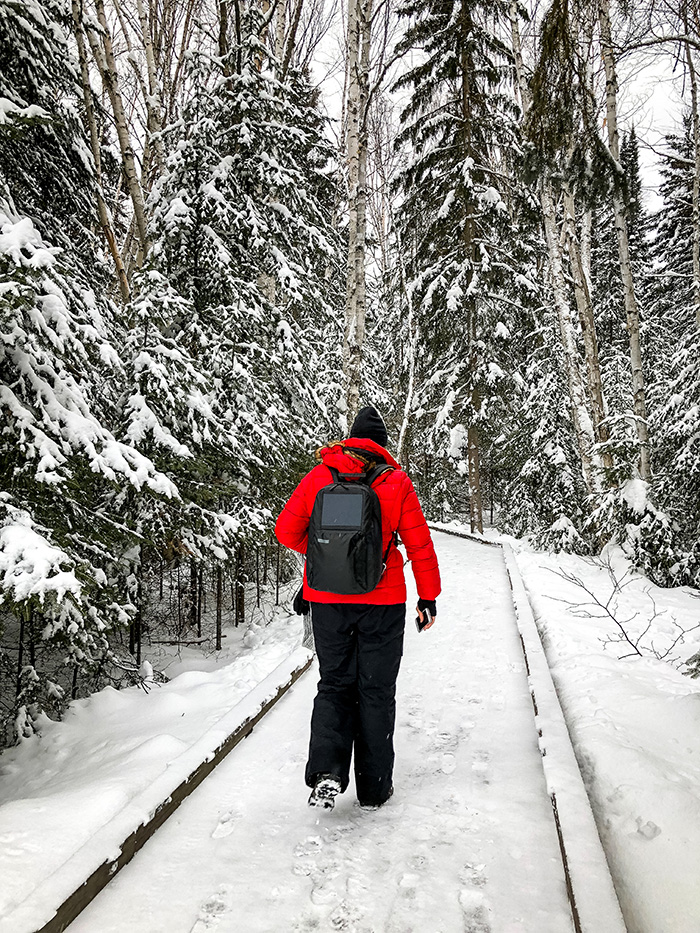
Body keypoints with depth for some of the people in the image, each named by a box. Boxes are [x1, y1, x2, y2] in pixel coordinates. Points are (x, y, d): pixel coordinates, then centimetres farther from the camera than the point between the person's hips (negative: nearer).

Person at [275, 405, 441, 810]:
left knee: (335, 685, 15)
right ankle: (374, 787, 20)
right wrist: (428, 596, 7)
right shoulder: (397, 483, -5)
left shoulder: (318, 477, -1)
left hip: (327, 601, 2)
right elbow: (420, 545, -3)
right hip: (383, 602, -1)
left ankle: (327, 771, -3)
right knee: (376, 691, 11)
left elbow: (287, 530, 2)